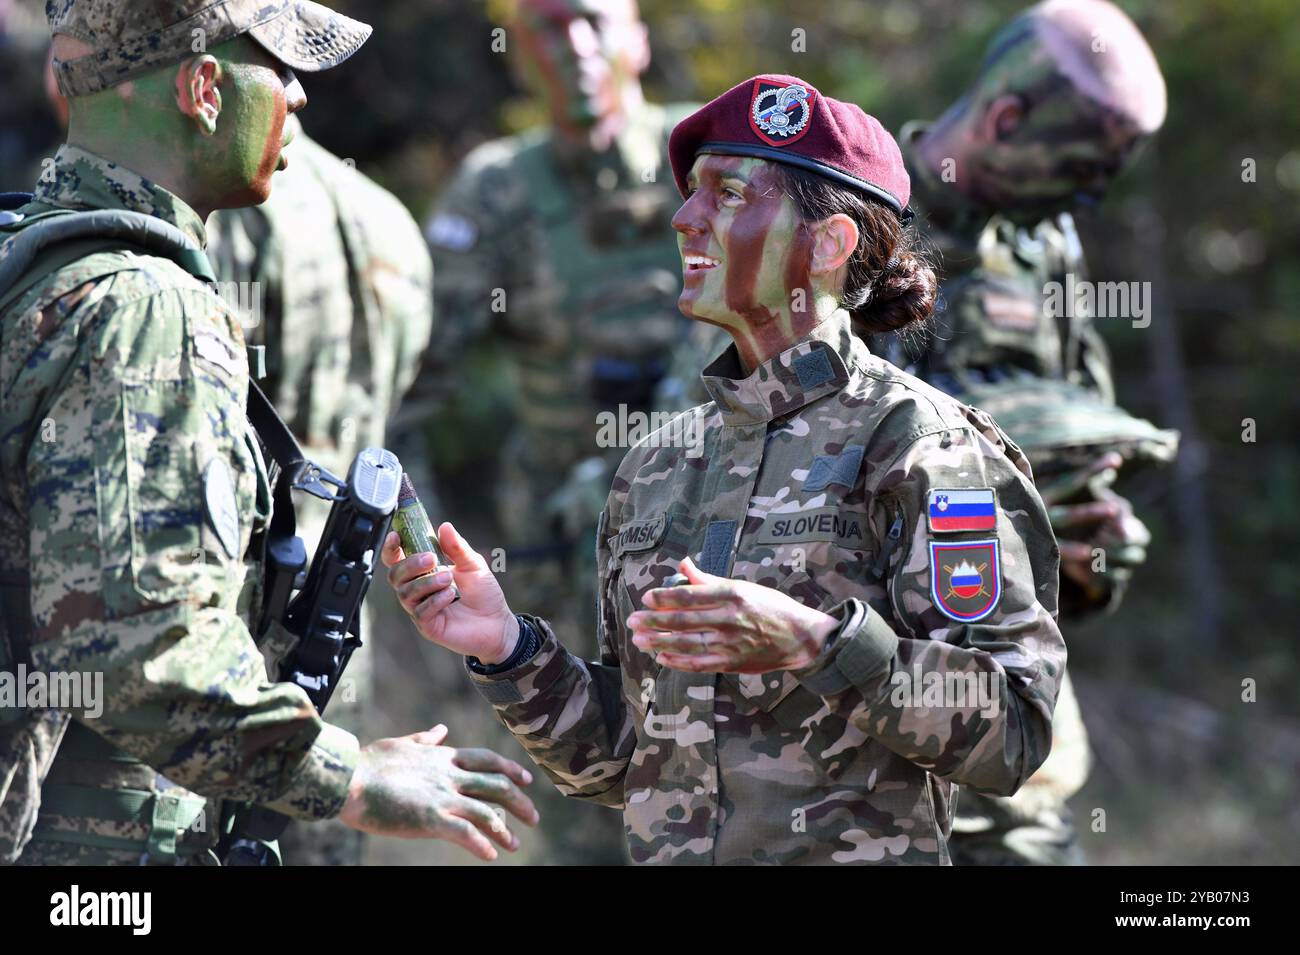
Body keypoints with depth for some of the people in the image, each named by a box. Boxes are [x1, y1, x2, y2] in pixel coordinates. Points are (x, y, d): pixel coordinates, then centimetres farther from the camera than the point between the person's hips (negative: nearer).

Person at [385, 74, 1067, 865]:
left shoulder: (915, 443, -6)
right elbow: (626, 761, 14)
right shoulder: (658, 468, 12)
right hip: (665, 850, 5)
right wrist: (509, 650, 0)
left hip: (855, 849, -5)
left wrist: (816, 646, -25)